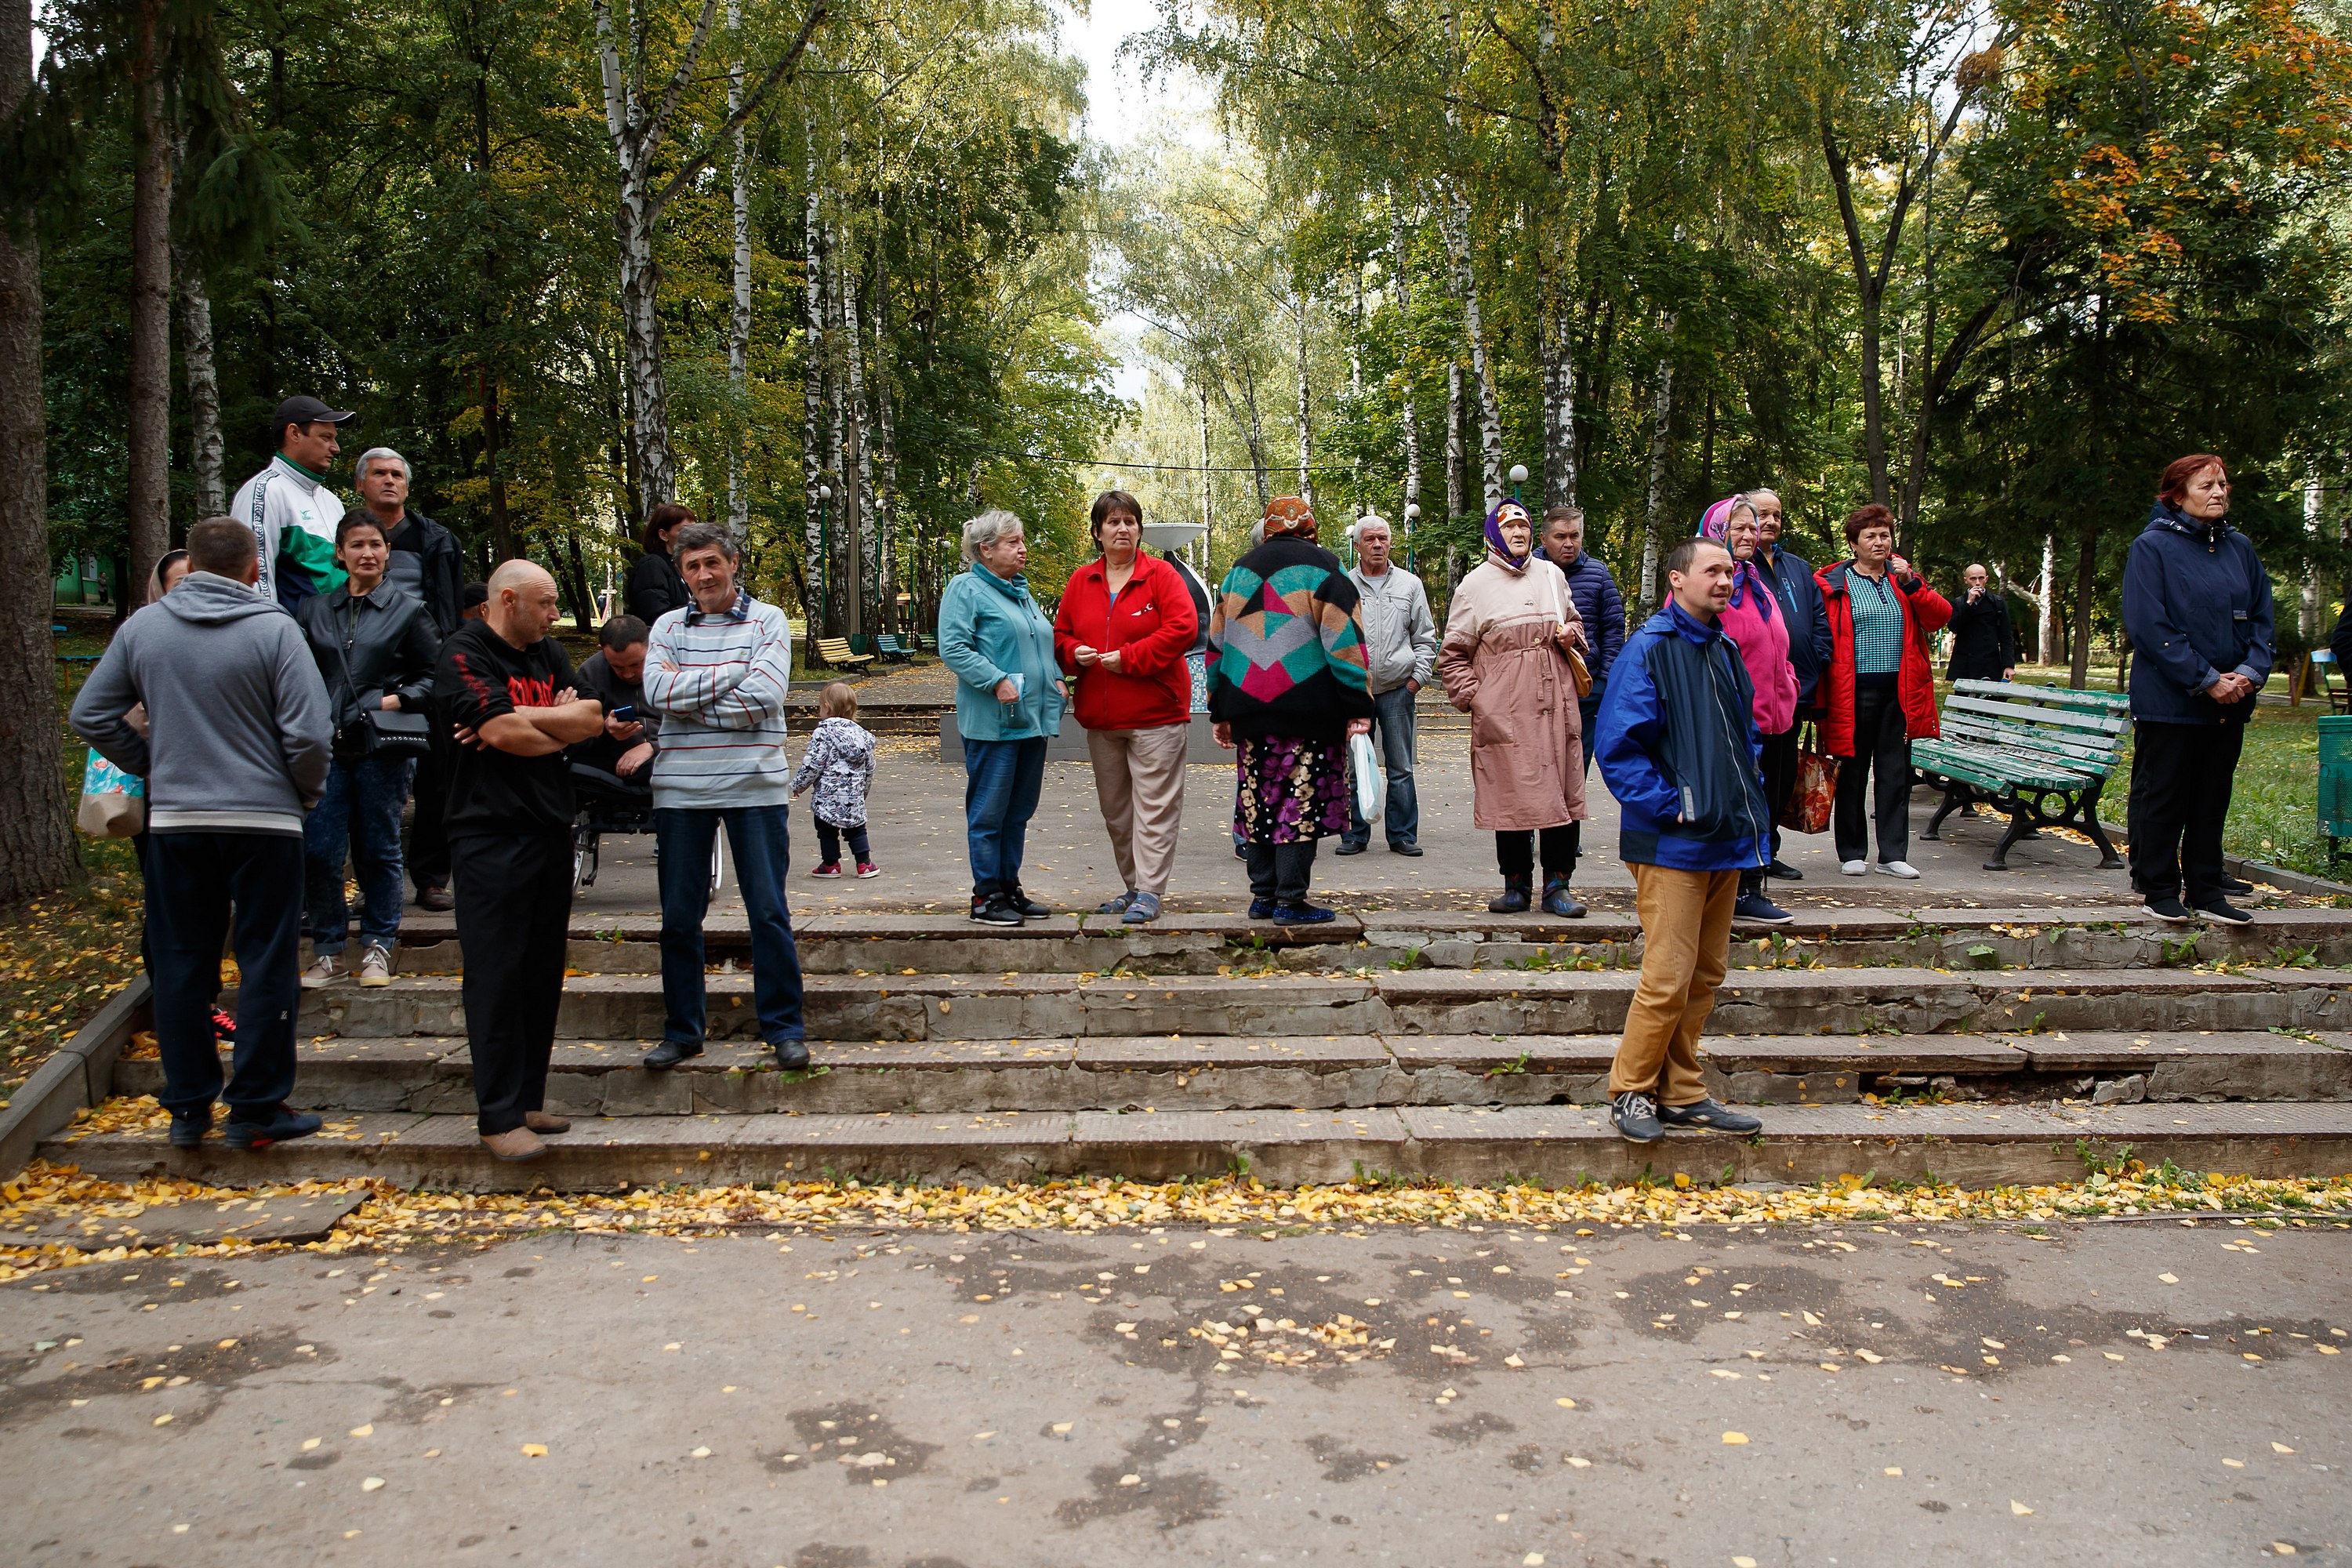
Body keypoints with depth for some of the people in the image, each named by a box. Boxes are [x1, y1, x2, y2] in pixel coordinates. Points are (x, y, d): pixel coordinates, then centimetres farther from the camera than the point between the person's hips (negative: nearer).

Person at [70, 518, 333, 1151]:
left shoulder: (142, 626, 2)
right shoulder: (275, 630, -10)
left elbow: (91, 716, 7)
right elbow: (309, 734, -14)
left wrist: (151, 765, 17)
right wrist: (306, 792, 4)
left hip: (173, 820, 4)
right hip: (264, 819, -4)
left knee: (180, 963, 12)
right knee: (266, 963, 4)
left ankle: (188, 1108, 18)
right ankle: (255, 1109, 6)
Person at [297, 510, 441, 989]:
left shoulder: (408, 610, 5)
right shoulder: (315, 609, 13)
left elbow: (434, 676, 4)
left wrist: (396, 701, -10)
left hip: (381, 748, -2)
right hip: (326, 747, 2)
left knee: (379, 851, 5)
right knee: (318, 851, -2)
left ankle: (377, 947, 17)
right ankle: (328, 952, 10)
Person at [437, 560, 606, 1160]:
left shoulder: (548, 653, 15)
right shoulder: (464, 655, -7)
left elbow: (594, 717, 4)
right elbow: (501, 731, -20)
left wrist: (521, 721, -10)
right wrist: (563, 728, -3)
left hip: (550, 829, 7)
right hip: (491, 835, -7)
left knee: (543, 971, 10)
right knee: (497, 975, -6)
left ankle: (528, 1098, 19)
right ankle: (499, 1117, -2)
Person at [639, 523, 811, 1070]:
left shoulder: (768, 620, 2)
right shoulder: (668, 627, 9)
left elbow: (763, 699, -12)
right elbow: (658, 693, -8)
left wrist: (687, 694, -7)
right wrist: (732, 673, -10)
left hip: (754, 785, -2)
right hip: (681, 788, 3)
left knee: (769, 912, 1)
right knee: (679, 917, 8)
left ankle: (784, 1028, 12)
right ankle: (683, 1031, 21)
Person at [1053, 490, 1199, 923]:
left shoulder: (1161, 575, -4)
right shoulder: (1080, 581, 11)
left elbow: (1182, 628, -15)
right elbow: (1061, 633, 16)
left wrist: (1129, 658, -17)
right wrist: (1075, 653, -7)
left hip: (1155, 713, -5)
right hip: (1099, 718, 6)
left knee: (1153, 807, -6)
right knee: (1114, 808, 12)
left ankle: (1149, 893, -2)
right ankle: (1132, 887, 23)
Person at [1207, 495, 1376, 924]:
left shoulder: (1238, 572, 15)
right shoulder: (1322, 567, -1)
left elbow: (1217, 643, 17)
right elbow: (1345, 640, -8)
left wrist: (1221, 712, 22)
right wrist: (1358, 708, -9)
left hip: (1249, 711, 5)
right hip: (1307, 713, -5)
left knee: (1261, 802, 11)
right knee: (1301, 801, -1)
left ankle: (1263, 896, 16)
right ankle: (1290, 900, -2)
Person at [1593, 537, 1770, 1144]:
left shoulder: (1726, 651, 14)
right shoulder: (1648, 649, -10)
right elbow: (1616, 746, -14)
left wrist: (1749, 795, 13)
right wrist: (1668, 805, -17)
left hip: (1726, 841, 8)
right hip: (1672, 843, -8)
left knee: (1706, 975, 12)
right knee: (1668, 976, -8)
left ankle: (1681, 1093, 22)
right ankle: (1631, 1092, 7)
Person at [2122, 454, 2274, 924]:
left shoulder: (2240, 548, 10)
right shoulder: (2152, 548, -7)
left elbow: (2263, 618, 10)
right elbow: (2149, 628, -14)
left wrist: (2250, 672, -8)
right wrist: (2206, 679, -17)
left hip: (2229, 706, 6)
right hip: (2168, 704, -5)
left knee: (2212, 800, 11)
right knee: (2163, 799, 2)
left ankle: (2205, 890, 20)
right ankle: (2160, 890, 12)